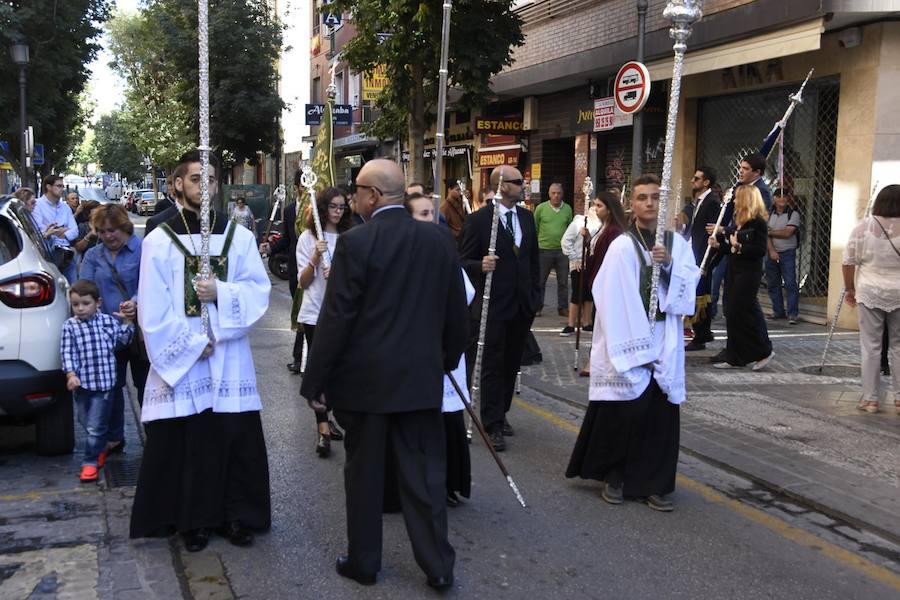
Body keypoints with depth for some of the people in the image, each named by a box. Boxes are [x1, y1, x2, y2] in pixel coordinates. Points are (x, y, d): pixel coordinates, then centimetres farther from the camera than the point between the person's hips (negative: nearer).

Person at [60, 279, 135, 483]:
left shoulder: (108, 321, 1)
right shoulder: (70, 326, -2)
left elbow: (121, 342, 9)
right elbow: (67, 352, -6)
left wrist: (126, 322, -2)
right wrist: (71, 374, -18)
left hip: (104, 382, -2)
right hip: (82, 382, 2)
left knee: (95, 426, -6)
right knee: (86, 423, 17)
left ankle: (90, 462, 4)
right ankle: (101, 449, 39)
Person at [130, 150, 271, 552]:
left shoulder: (239, 236, 7)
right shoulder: (159, 240, -1)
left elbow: (259, 290, 1)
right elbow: (153, 309, -5)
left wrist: (220, 293, -15)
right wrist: (193, 345, -10)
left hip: (230, 359, 2)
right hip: (179, 360, -2)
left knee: (237, 441, 3)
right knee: (183, 443, 2)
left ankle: (238, 516, 16)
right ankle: (192, 520, 17)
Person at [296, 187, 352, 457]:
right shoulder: (308, 238, 0)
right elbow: (303, 282, -3)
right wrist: (315, 258, -19)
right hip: (315, 312, -2)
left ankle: (326, 421, 27)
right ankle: (323, 431, -6)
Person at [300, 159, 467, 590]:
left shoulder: (355, 243, -13)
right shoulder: (440, 240, 1)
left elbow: (336, 318, -13)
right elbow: (456, 311, 8)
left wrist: (315, 381, -5)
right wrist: (447, 359, 23)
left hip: (365, 378, -3)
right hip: (421, 377, 4)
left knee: (364, 473, 10)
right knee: (425, 472, 10)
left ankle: (363, 562, 23)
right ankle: (438, 565, 15)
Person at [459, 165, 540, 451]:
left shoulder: (526, 217, 10)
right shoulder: (479, 220, -9)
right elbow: (463, 261, -8)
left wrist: (535, 294, 12)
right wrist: (480, 266, -29)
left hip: (522, 305, 6)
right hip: (493, 306, -6)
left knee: (511, 365, 14)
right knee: (492, 367, 0)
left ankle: (500, 414, 29)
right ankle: (493, 425, 5)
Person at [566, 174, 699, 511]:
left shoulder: (677, 243, 8)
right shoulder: (622, 246, -8)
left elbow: (689, 284, 0)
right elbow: (613, 300, -12)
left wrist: (670, 264, -17)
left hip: (664, 342, 4)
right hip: (629, 339, -4)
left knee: (661, 412, 5)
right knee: (624, 410, 2)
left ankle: (653, 483, 15)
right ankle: (614, 477, 19)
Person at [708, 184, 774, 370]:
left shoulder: (758, 223, -11)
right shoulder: (739, 221, 13)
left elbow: (760, 250, -18)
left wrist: (739, 246, -23)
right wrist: (718, 244, 5)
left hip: (749, 274, -9)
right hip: (734, 272, 9)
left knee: (739, 314, -7)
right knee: (733, 315, 9)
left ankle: (764, 352, 8)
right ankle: (735, 358, 15)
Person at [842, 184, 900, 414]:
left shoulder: (863, 228, -5)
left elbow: (849, 263, -3)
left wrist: (849, 289, 9)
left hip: (870, 294, 0)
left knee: (871, 347, 5)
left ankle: (870, 398, 8)